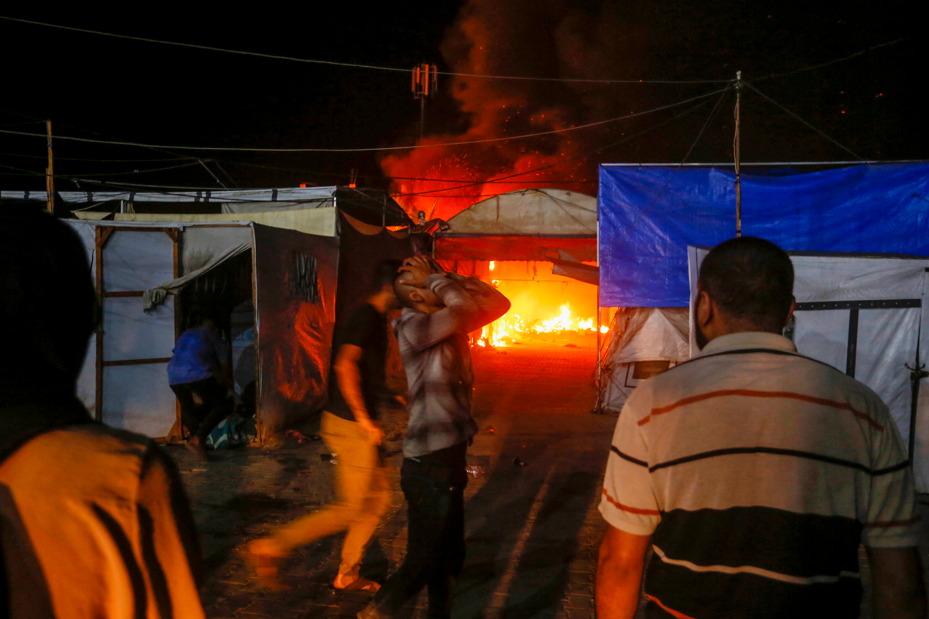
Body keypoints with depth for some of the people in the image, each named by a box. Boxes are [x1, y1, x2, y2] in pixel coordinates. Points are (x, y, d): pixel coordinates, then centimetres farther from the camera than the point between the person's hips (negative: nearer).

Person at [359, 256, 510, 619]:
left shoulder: (448, 326, 8)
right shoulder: (412, 327, -17)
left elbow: (497, 303, 7)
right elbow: (466, 308, -30)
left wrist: (452, 278, -2)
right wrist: (435, 278, -13)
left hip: (448, 460, 8)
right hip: (429, 466, -8)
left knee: (450, 558, 19)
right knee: (425, 559, 5)